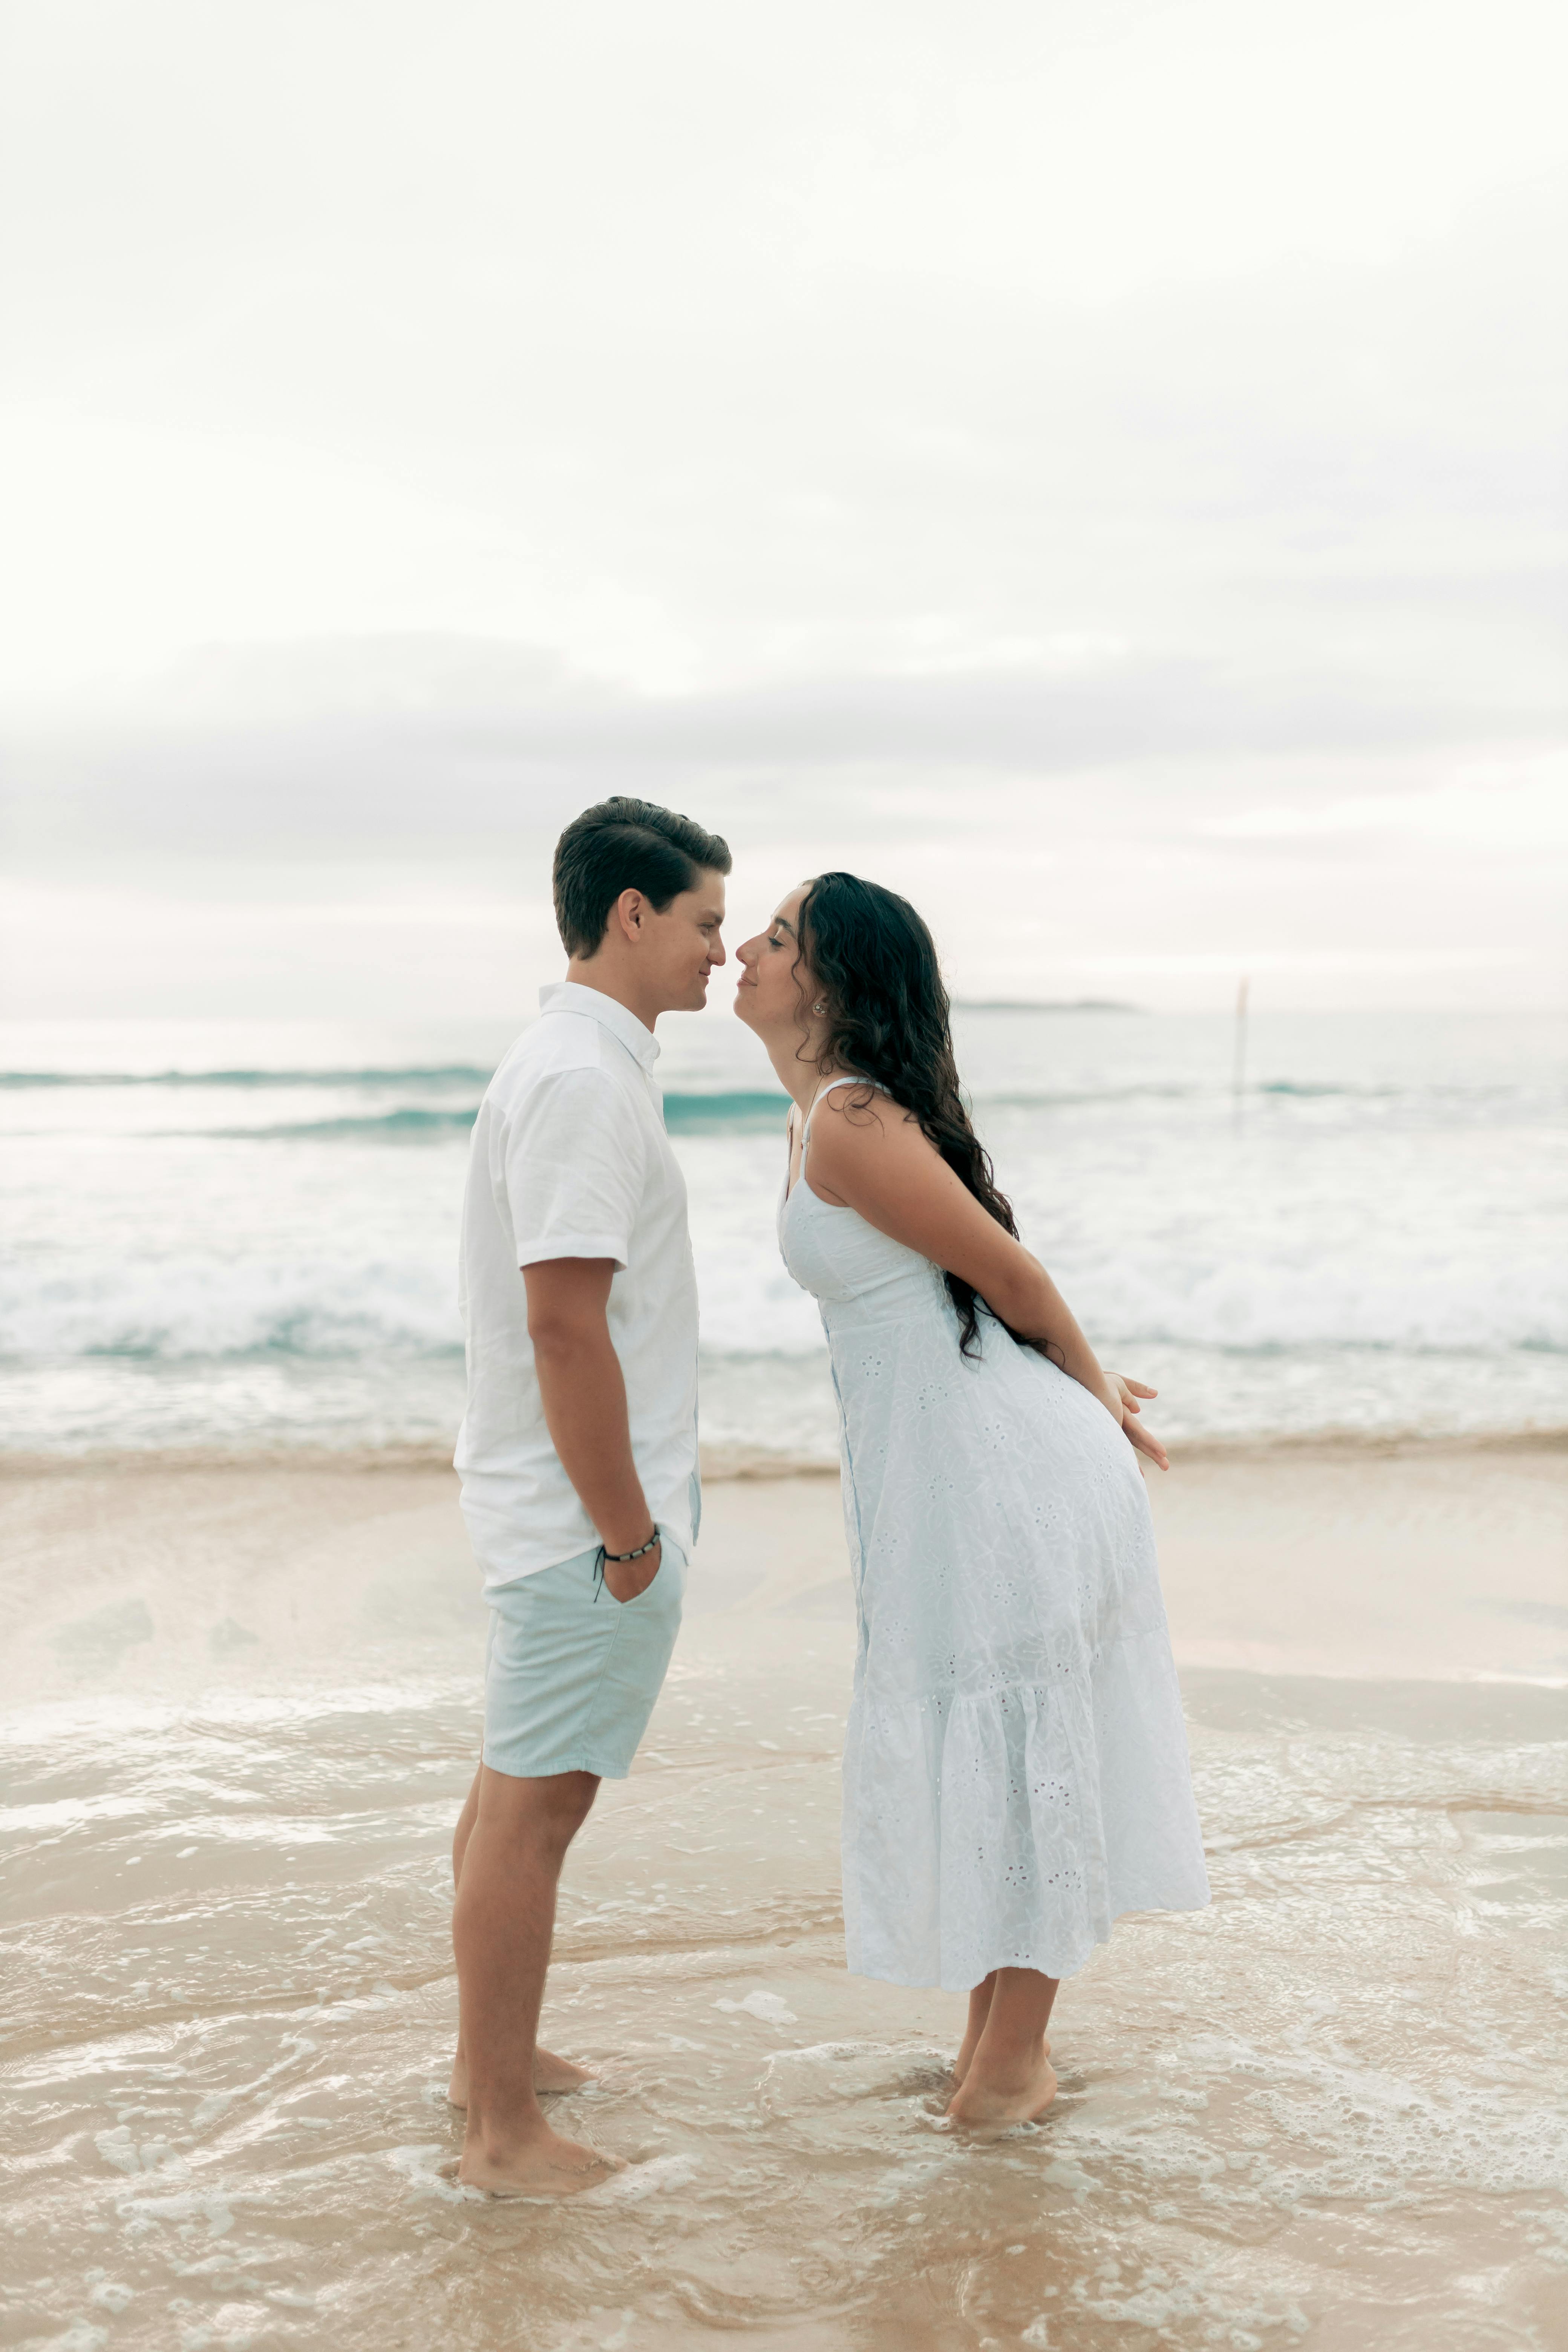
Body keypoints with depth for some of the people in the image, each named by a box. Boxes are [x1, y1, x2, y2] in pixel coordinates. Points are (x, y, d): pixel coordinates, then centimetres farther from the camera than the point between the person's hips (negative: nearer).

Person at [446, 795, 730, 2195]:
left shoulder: (575, 1064, 13)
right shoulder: (585, 1081, -19)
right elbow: (564, 1323, -26)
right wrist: (627, 1534, -20)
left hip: (557, 1503, 10)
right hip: (588, 1514, -10)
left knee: (519, 1788, 19)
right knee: (536, 1805, -1)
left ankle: (492, 2057, 34)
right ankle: (503, 2132, 10)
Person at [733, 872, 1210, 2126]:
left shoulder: (852, 1124, -20)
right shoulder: (830, 1110, 10)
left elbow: (1014, 1276, -13)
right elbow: (999, 1265, 16)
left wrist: (1099, 1399, 3)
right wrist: (1095, 1389, 18)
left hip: (1000, 1468, -9)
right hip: (945, 1469, 9)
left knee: (1013, 1753, 4)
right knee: (972, 1752, 17)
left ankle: (1012, 2063, 19)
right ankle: (992, 2038, 31)